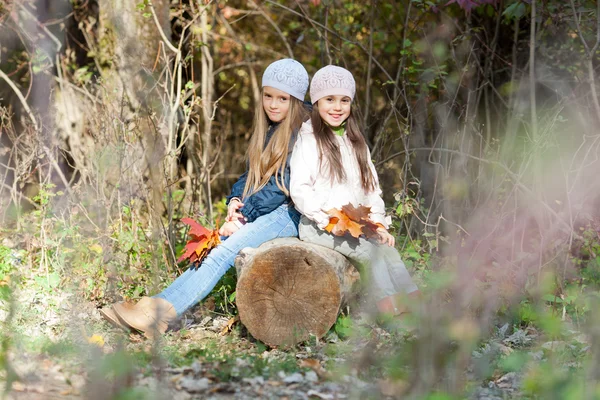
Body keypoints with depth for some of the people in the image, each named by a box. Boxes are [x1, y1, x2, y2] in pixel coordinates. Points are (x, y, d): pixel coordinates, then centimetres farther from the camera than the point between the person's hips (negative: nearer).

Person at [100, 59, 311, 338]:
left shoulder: (302, 134, -8)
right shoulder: (266, 132, 19)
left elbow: (283, 185, -15)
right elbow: (251, 174, 20)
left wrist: (243, 217, -16)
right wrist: (235, 200, -1)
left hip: (287, 213, -8)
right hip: (260, 213, 8)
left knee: (225, 251, -27)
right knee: (210, 250, -16)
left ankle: (162, 311, -39)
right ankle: (160, 306, -32)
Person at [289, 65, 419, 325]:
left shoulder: (355, 142, 18)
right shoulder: (308, 141, -3)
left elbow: (371, 185, 16)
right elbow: (299, 189, -11)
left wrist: (378, 223, 2)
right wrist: (327, 219, -18)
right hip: (317, 226, -6)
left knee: (387, 247, -15)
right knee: (370, 250, -23)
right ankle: (390, 311, -24)